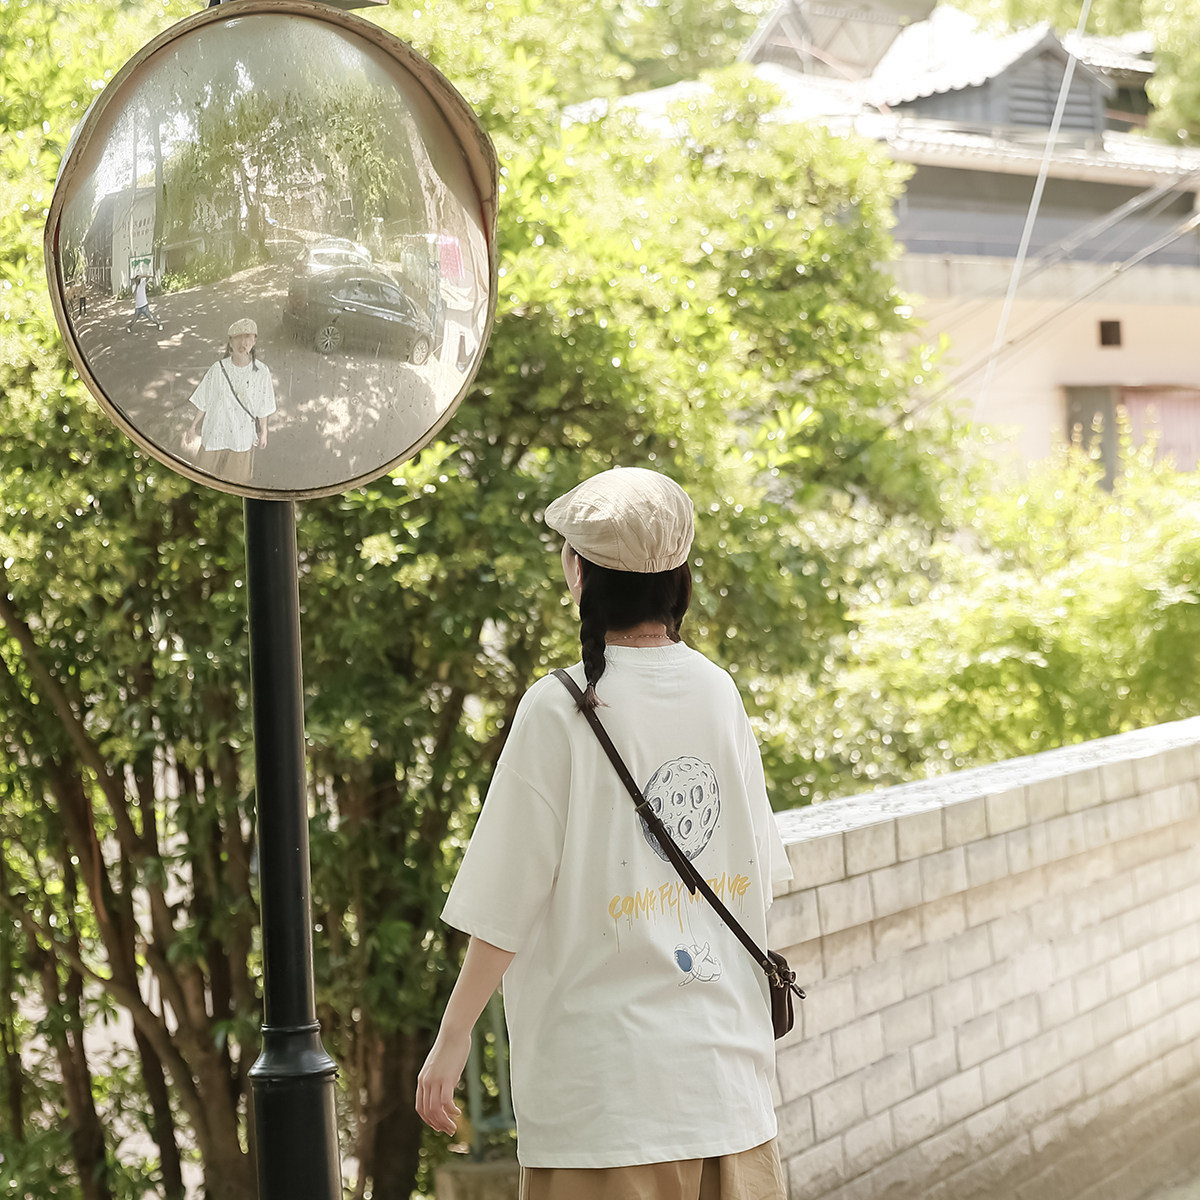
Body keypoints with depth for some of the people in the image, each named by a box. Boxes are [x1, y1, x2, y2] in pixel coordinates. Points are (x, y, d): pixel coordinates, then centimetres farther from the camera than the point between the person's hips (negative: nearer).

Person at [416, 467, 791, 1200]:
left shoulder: (560, 711, -13)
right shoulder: (718, 692, 3)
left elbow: (506, 906, -11)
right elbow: (758, 873, 11)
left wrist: (453, 1039, -2)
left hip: (607, 1082, -5)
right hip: (728, 1061, 5)